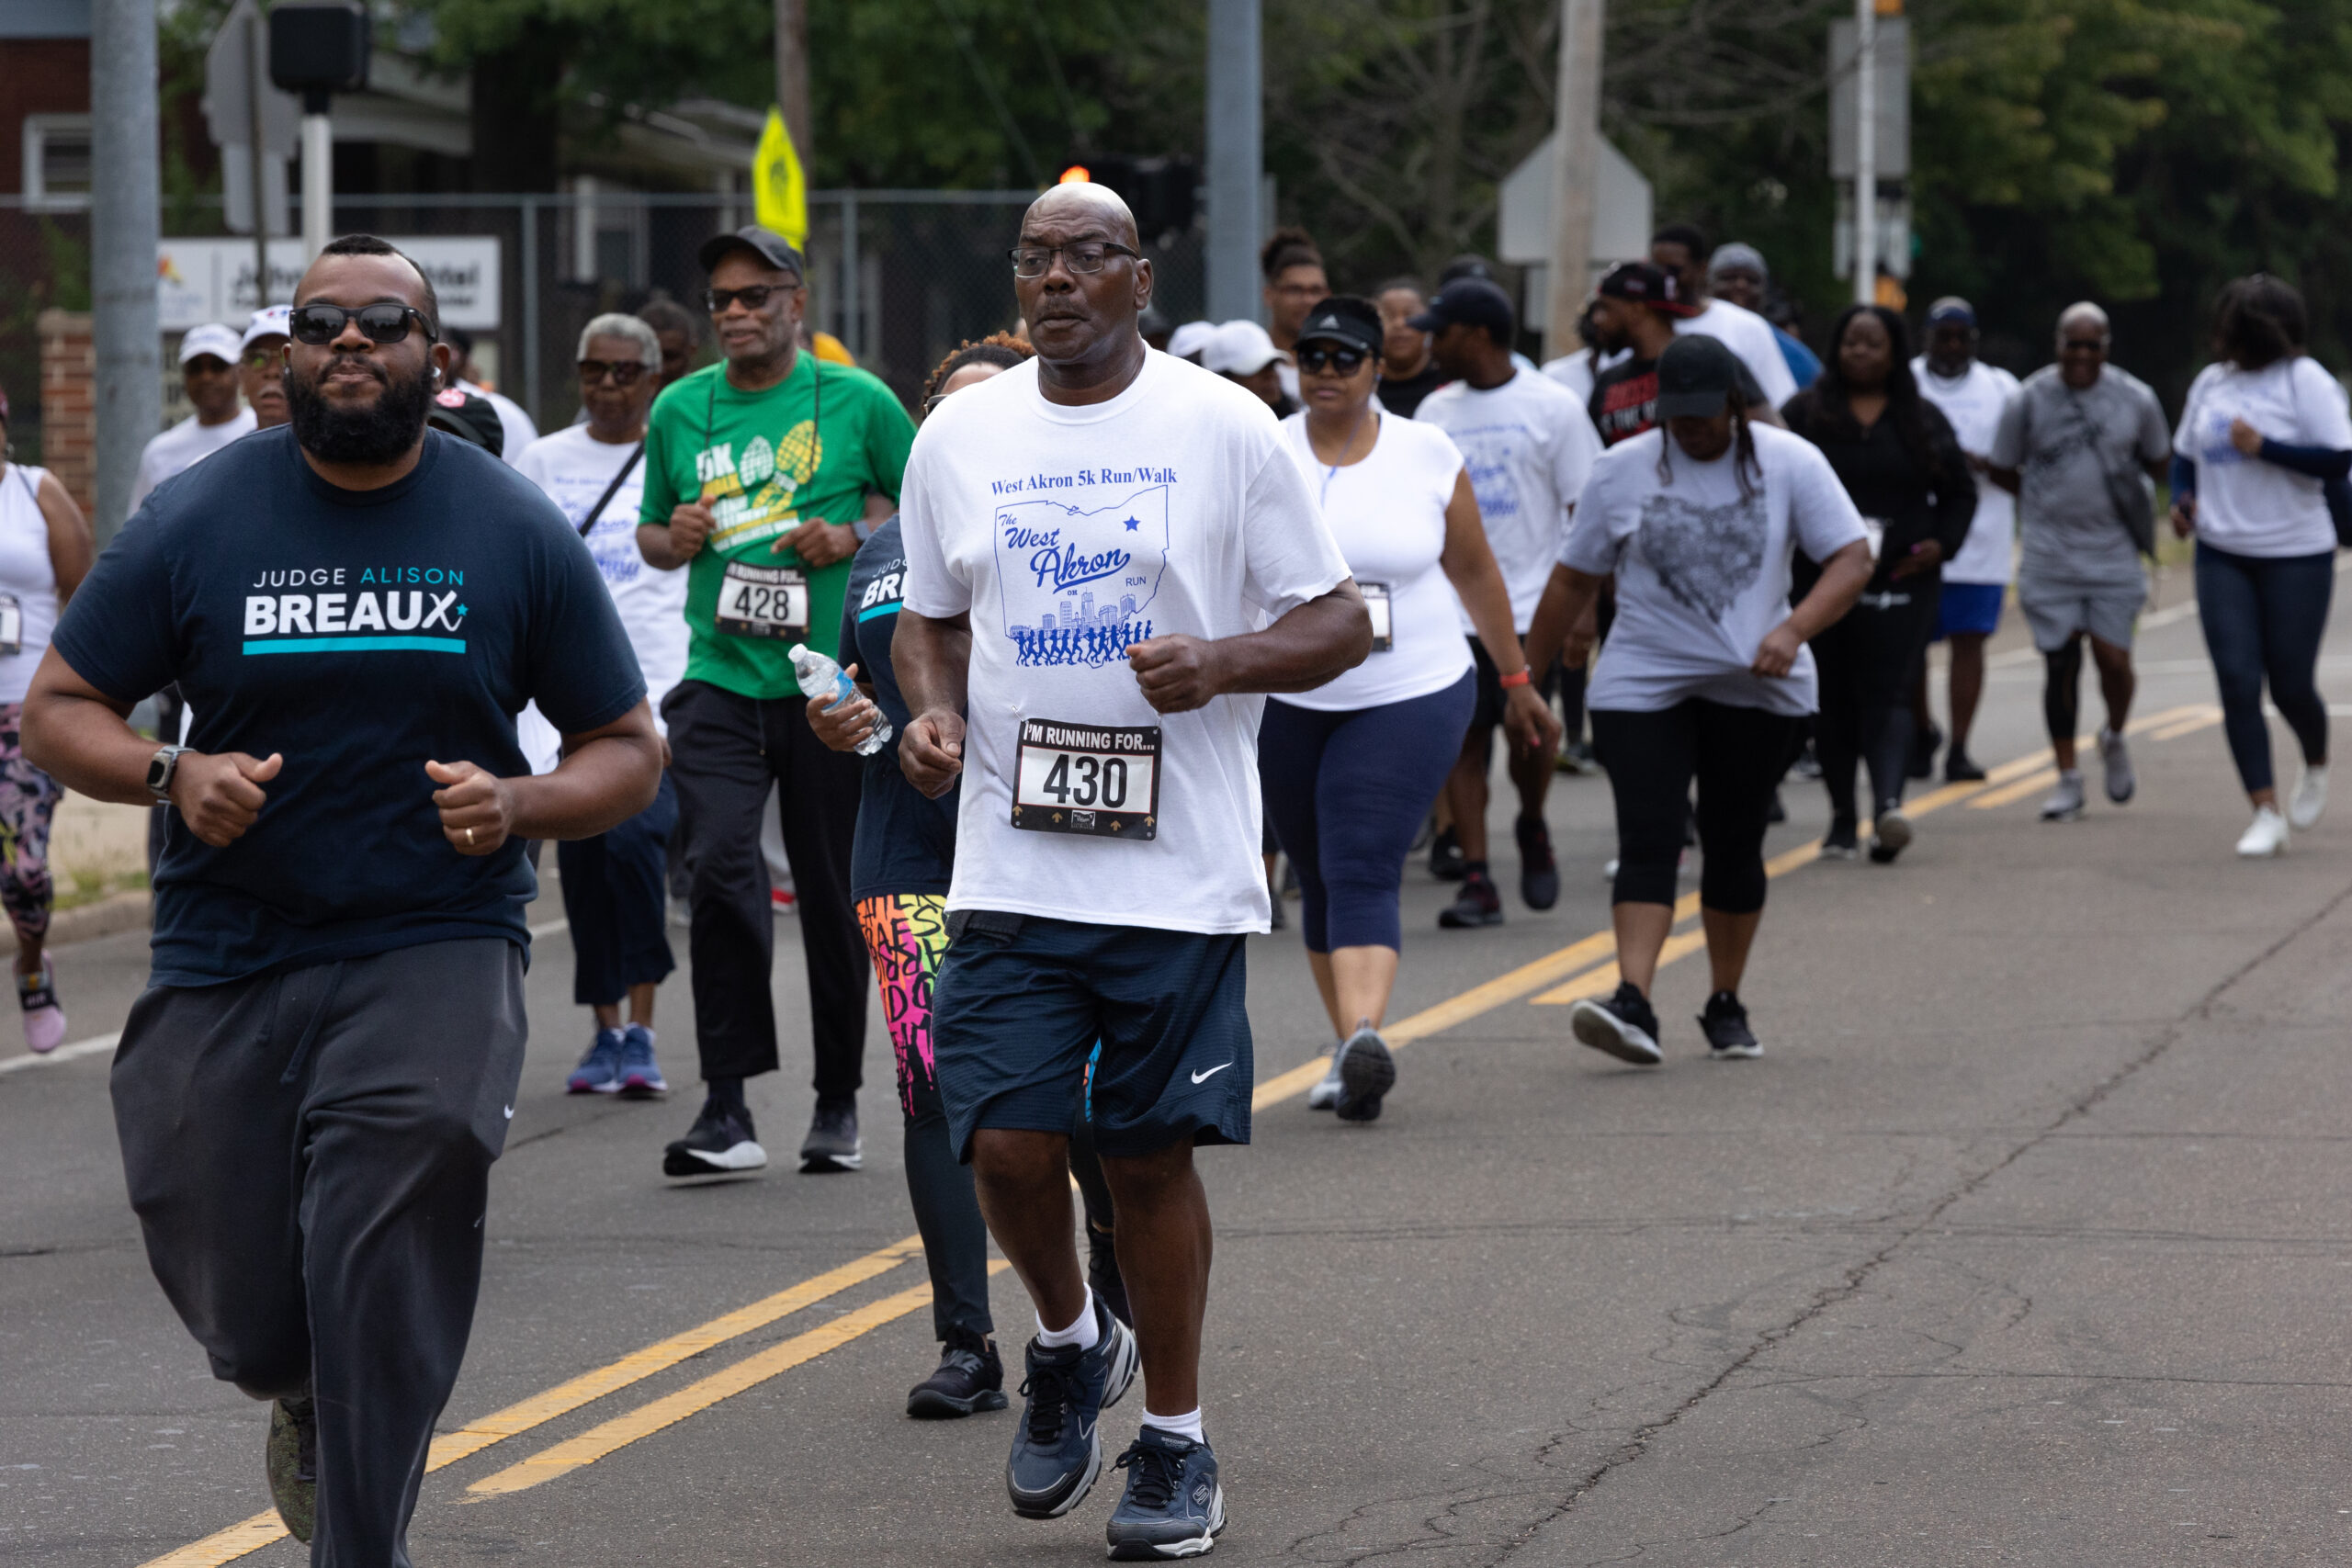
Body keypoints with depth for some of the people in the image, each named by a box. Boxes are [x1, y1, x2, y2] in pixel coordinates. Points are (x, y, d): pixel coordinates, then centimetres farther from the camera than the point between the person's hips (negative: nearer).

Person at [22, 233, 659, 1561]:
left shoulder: (517, 531, 1)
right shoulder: (199, 520, 0)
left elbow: (629, 749, 6)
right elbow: (58, 711, 5)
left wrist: (516, 804, -15)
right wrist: (173, 775, -16)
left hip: (434, 949, -1)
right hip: (225, 956, 1)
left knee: (379, 1290, -19)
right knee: (243, 1321, 7)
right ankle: (307, 1403, 44)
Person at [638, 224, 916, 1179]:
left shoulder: (857, 402, 2)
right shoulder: (680, 409, 10)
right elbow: (650, 535, 22)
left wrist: (855, 538, -8)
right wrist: (673, 539, -1)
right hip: (720, 679, 1)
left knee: (834, 893, 6)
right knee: (720, 866, -15)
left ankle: (838, 1101, 21)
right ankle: (727, 1109, -14)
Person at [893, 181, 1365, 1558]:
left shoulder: (1226, 429, -1)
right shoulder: (958, 435, 9)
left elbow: (1339, 623, 2)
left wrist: (1223, 661, -17)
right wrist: (932, 709, 0)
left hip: (1179, 869, -2)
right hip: (1010, 865, 2)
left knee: (1151, 1155, 3)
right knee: (1006, 1145, -7)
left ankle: (1177, 1441, 20)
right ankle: (1070, 1345, 24)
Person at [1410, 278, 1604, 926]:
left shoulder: (1551, 406, -2)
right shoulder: (1434, 412, 11)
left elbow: (1585, 509, -1)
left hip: (1532, 605, -4)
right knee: (1463, 736, -2)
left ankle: (1533, 829, 19)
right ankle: (1476, 881, 1)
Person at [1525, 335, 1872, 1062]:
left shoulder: (1789, 462, -2)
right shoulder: (1622, 470, 1)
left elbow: (1852, 559, -6)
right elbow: (1574, 579, 8)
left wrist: (1793, 630, -21)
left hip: (1756, 689, 1)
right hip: (1642, 684, 0)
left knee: (1735, 846, 8)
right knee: (1647, 844, -13)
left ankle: (1726, 1005, 22)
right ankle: (1633, 1004, -24)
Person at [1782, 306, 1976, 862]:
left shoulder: (1923, 420, 11)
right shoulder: (1805, 414, 6)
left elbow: (1960, 493, 16)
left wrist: (1942, 543, -1)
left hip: (1900, 582, -1)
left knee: (1887, 693, -13)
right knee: (1835, 698, 5)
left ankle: (1888, 802, -29)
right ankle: (1841, 816, 13)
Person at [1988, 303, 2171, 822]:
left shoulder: (2136, 399, 2)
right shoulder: (2028, 401, -1)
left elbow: (2160, 463, 16)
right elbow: (2001, 470, 9)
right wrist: (2051, 502, 5)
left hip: (2115, 553, 0)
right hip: (2050, 558, 0)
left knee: (2114, 659, -8)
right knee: (2060, 664, 1)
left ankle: (2115, 738, 23)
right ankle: (2068, 777, 11)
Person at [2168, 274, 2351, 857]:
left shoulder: (2305, 381, -8)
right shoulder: (2210, 382, 8)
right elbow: (2185, 453, 20)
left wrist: (2263, 447, -21)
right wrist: (2181, 501, 1)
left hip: (2296, 555, -4)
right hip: (2222, 554, 4)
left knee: (2291, 685, 2)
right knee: (2238, 684, -7)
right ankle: (2267, 813, -4)